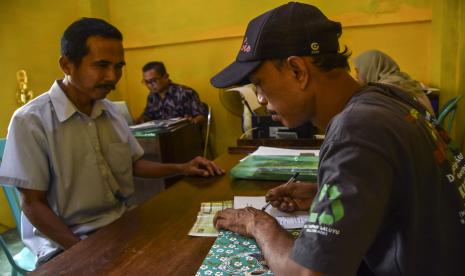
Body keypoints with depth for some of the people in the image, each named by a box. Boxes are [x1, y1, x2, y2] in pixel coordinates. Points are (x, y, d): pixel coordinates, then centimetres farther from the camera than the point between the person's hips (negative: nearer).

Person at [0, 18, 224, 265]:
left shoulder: (110, 111, 4)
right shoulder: (31, 121, -14)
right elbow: (33, 204, -12)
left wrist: (181, 168, -1)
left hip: (121, 224, 6)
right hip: (66, 244, -5)